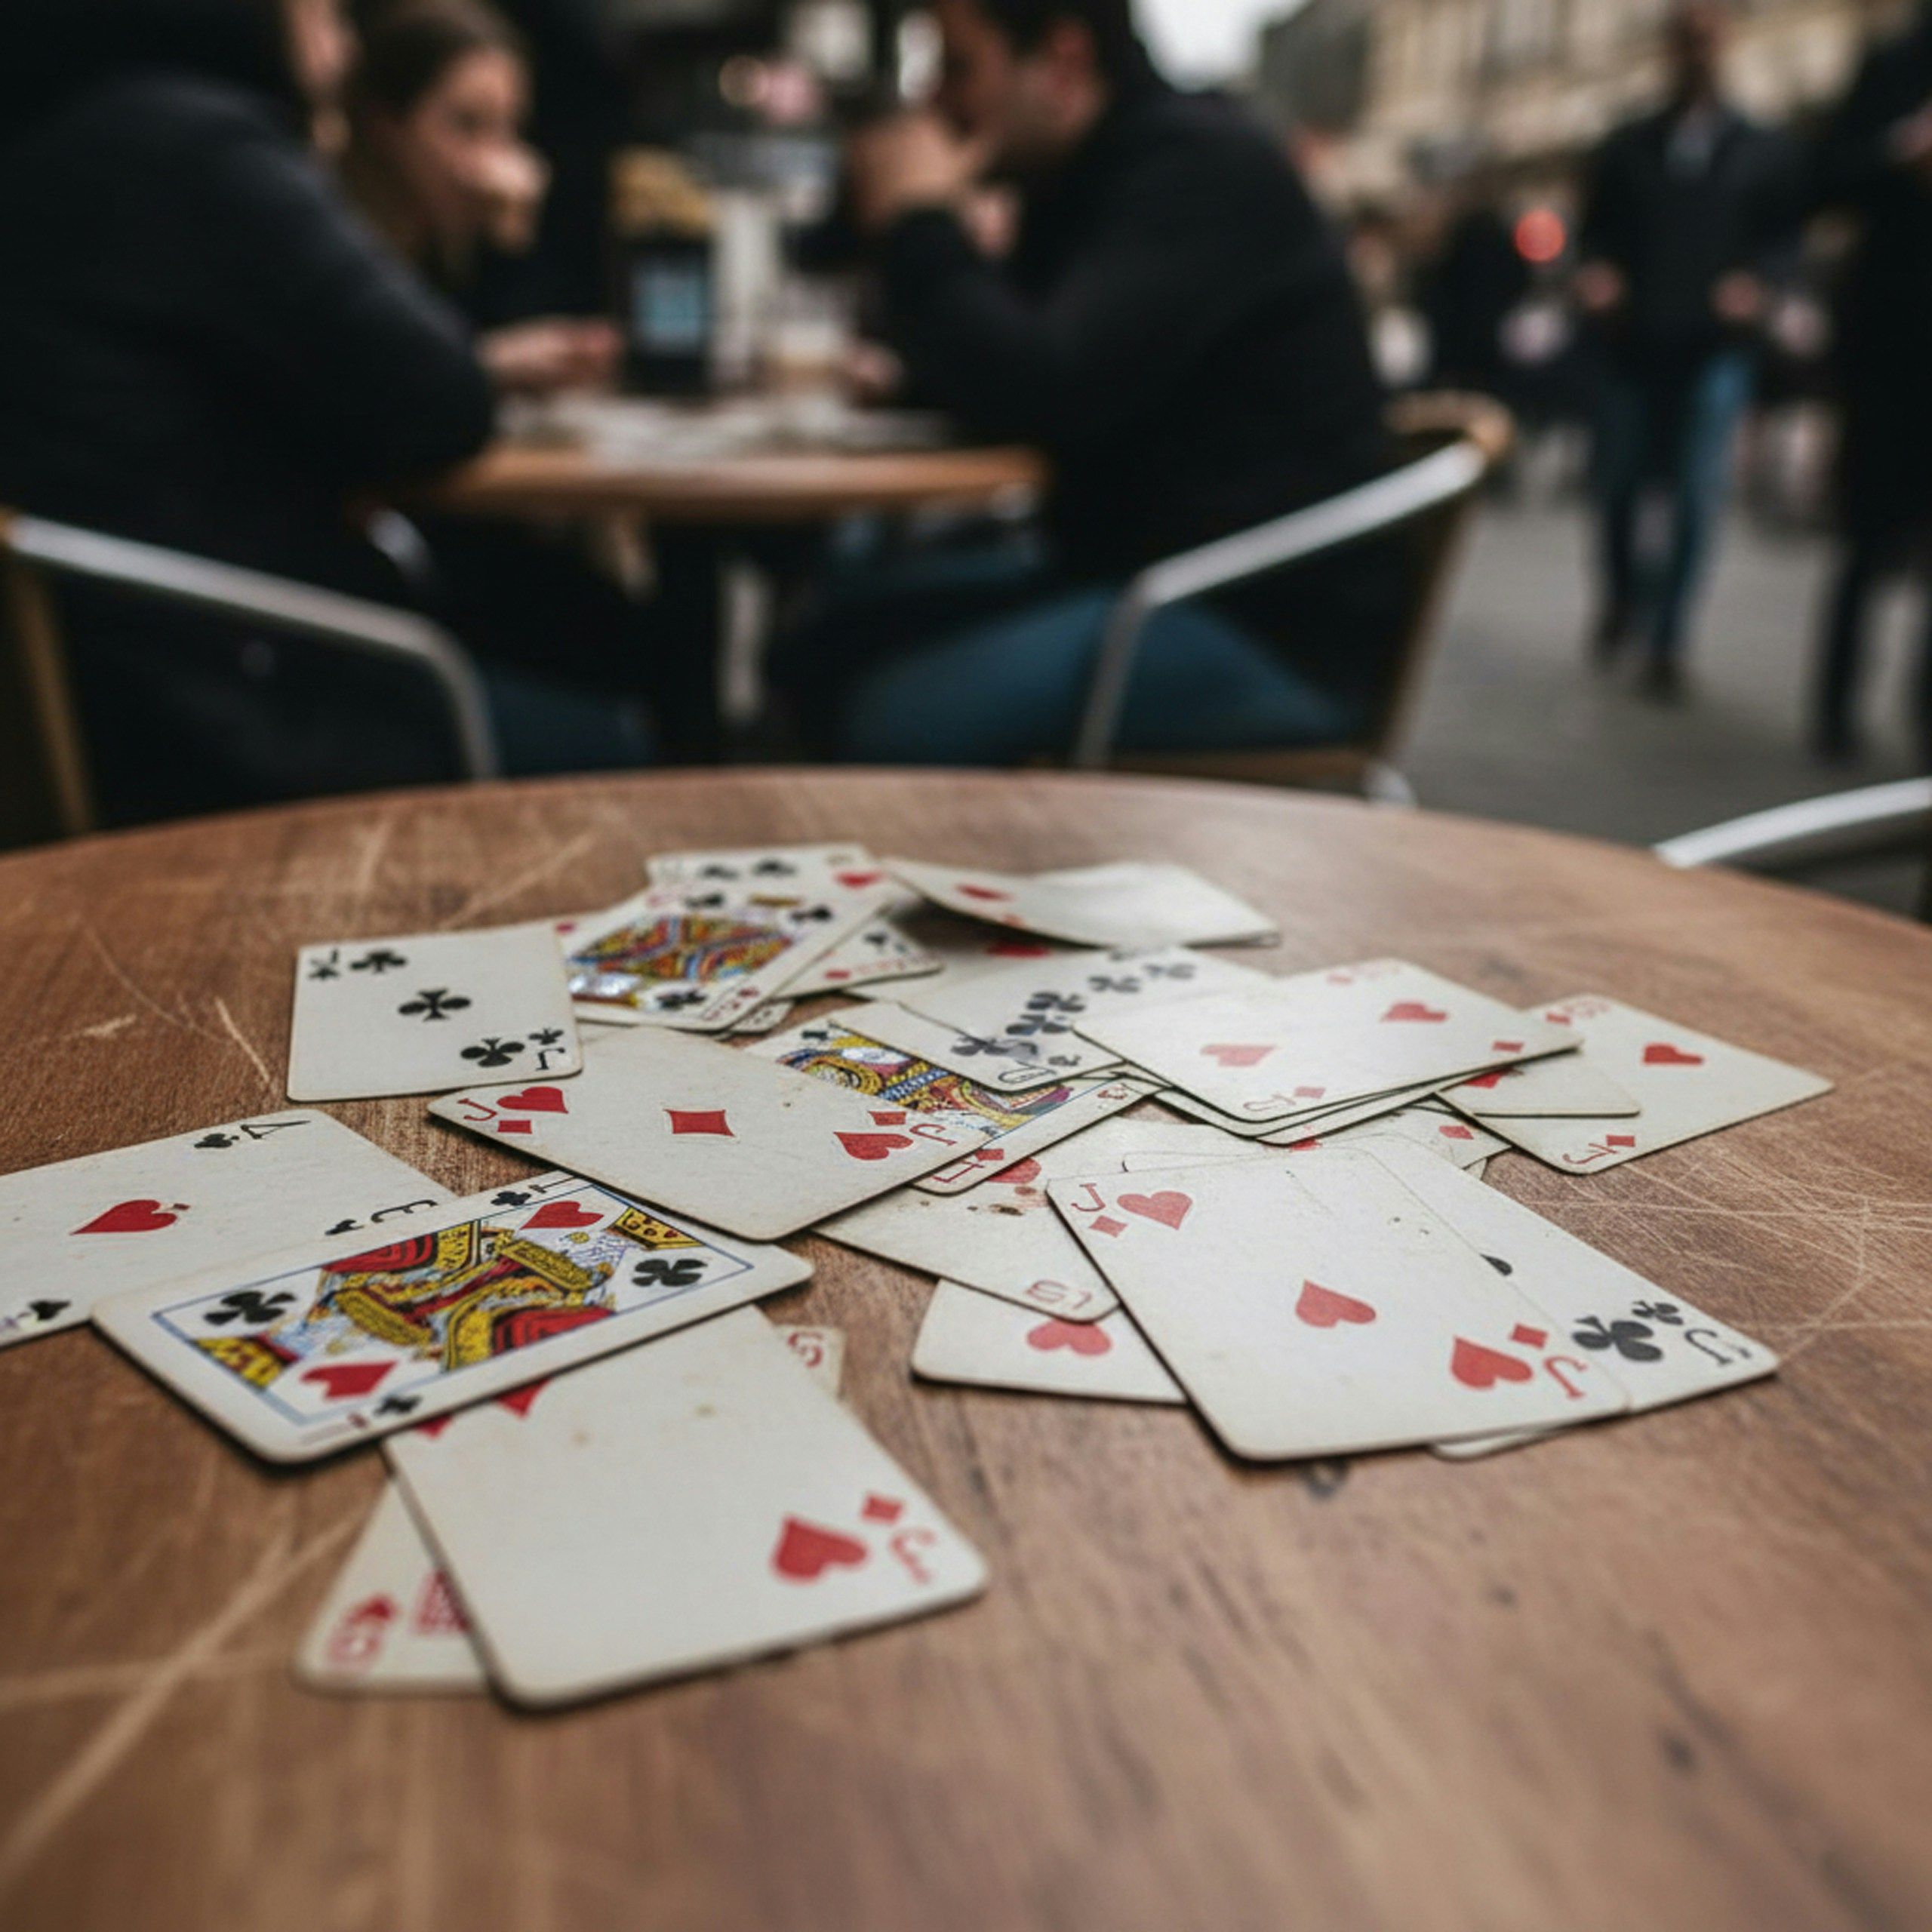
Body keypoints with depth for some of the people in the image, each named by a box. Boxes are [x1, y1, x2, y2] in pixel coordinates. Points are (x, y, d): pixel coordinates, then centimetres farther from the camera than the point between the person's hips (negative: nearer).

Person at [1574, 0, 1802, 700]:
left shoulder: (1766, 152, 11)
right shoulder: (1628, 148, 13)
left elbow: (1786, 234, 7)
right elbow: (1596, 228, 12)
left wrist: (1756, 280, -14)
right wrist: (1596, 270, -10)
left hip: (1716, 347, -1)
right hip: (1632, 342, 1)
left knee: (1697, 501, -6)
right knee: (1617, 486, 5)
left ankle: (1667, 641, 2)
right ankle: (1625, 595, 32)